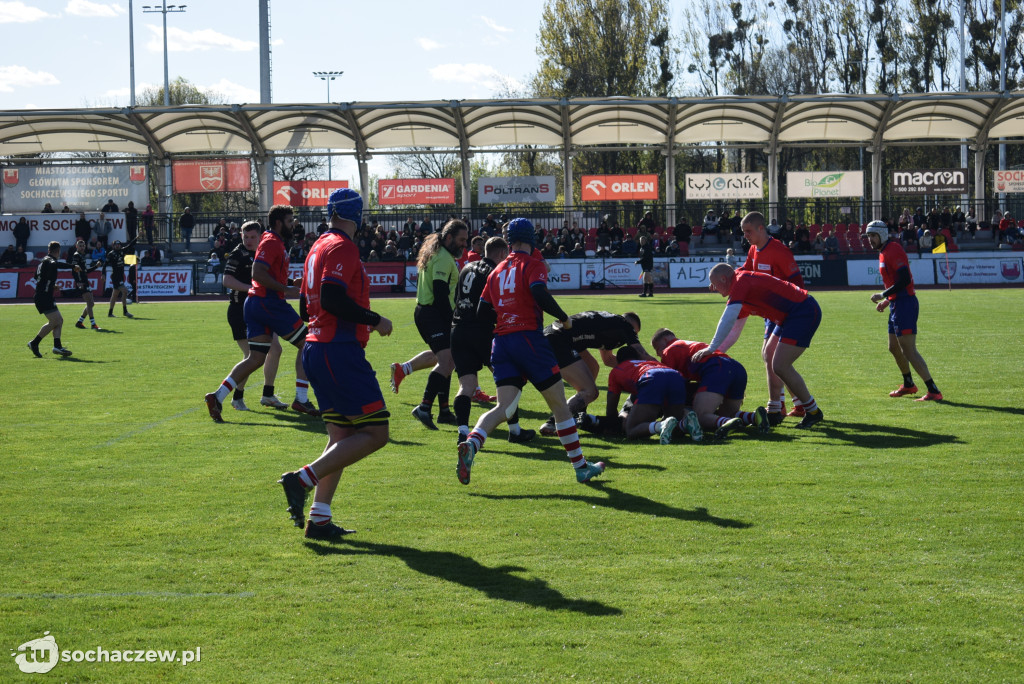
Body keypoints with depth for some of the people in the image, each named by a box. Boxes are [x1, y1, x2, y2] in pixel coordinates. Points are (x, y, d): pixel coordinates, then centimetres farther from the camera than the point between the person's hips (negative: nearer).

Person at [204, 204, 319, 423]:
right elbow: (258, 273, -22)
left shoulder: (275, 243, 21)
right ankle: (301, 399, 1)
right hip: (269, 304, -10)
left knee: (256, 358, 7)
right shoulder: (272, 242, -11)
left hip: (256, 304, 10)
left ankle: (217, 396, -1)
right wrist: (286, 289, -19)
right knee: (307, 344, 0)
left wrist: (290, 283, 17)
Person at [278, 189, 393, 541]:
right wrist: (375, 321, -11)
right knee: (374, 433, -8)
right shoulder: (342, 248, -11)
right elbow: (332, 298, -23)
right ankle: (303, 479, -16)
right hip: (340, 351, -10)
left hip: (316, 349, 10)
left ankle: (319, 519, 6)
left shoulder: (319, 247, 17)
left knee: (341, 436, 10)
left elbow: (307, 305, 21)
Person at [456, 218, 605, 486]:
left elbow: (482, 312, 16)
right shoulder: (533, 265, -2)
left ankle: (470, 445, -29)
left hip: (501, 341, 5)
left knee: (504, 408, -2)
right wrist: (564, 318, -6)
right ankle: (581, 467, 12)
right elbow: (539, 294, -19)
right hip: (528, 338, -5)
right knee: (559, 404, 6)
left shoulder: (497, 270, 16)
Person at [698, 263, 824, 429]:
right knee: (772, 362, 16)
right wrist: (715, 352, 20)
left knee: (780, 367, -11)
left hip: (804, 313, -11)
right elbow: (733, 331, 27)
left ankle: (813, 412, 0)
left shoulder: (741, 281, -12)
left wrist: (711, 348, -20)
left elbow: (728, 320, -22)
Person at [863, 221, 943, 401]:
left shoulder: (893, 250, -14)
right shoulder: (883, 253, 17)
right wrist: (887, 301, 17)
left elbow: (905, 279, -23)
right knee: (894, 348, 21)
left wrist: (883, 295, -17)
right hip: (897, 305, 11)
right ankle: (908, 385, 37)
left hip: (904, 304, -11)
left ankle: (933, 391, -14)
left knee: (909, 351, -13)